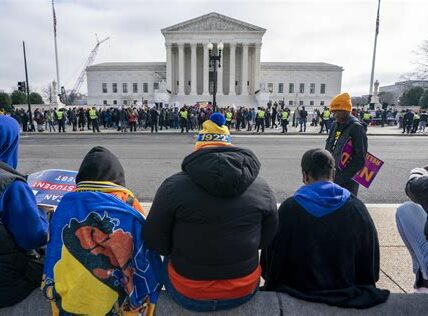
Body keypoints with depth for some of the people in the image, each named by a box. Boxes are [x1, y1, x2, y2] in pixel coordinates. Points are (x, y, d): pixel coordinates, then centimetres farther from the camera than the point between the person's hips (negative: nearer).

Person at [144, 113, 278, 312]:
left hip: (187, 295, -1)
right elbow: (266, 239, 2)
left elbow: (154, 242, -8)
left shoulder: (173, 185, -18)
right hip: (245, 291, 2)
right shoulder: (262, 187, -10)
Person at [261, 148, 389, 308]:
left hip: (299, 291, -2)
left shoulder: (289, 208, -19)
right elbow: (371, 266, -2)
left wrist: (271, 283, 10)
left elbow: (271, 261, -9)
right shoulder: (357, 208, -12)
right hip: (346, 295, 3)